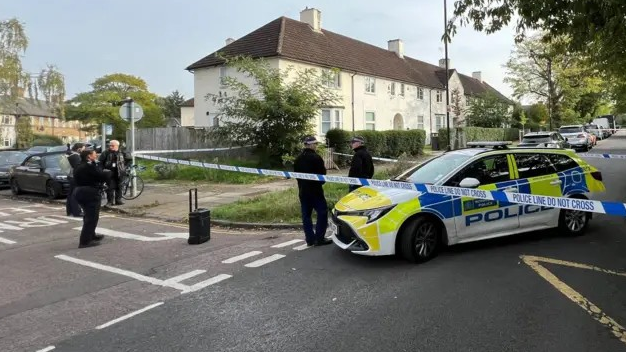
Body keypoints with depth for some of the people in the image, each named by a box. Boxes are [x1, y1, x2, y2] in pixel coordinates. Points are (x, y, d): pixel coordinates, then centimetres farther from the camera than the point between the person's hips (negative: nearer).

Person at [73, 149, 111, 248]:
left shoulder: (79, 166, 12)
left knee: (89, 216, 24)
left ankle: (91, 235, 39)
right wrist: (108, 172, 2)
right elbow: (103, 176, -19)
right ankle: (85, 241, -4)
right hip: (90, 194, -10)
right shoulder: (90, 166, -18)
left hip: (79, 192, 10)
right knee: (92, 217, -4)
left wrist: (103, 173, 6)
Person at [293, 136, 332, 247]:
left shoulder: (298, 159, 9)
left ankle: (310, 239, 11)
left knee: (306, 215, 9)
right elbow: (322, 174, -11)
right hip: (315, 191, -7)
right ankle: (319, 238, -4)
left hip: (303, 191, 7)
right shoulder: (316, 158, -13)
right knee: (322, 213, -1)